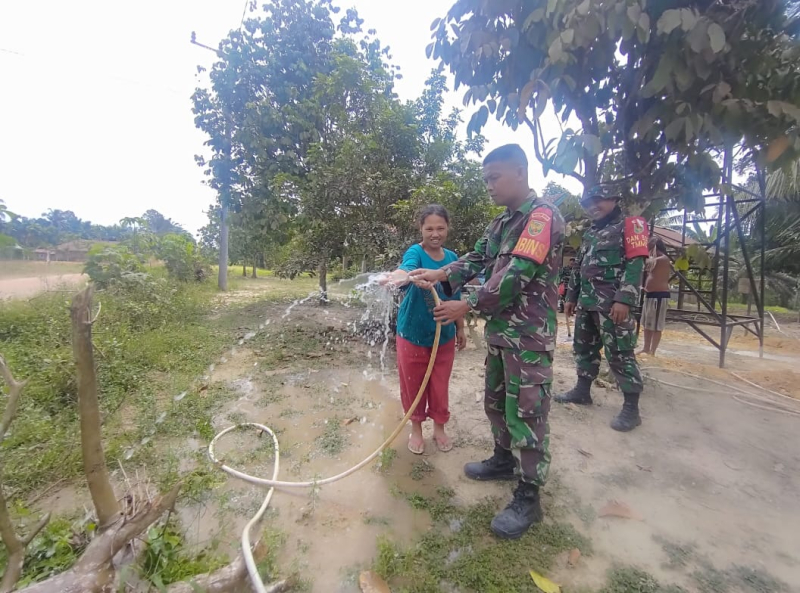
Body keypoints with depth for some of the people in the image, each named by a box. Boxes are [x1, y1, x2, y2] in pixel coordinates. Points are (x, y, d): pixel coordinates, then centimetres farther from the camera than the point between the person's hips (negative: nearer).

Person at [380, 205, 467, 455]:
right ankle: (416, 428, 35)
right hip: (412, 334, -3)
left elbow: (456, 297, 9)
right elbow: (407, 267, -40)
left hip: (444, 335, 3)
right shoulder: (415, 252, -14)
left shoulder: (452, 258, 0)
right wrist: (401, 275, -63)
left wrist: (460, 328, 13)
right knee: (413, 385, 12)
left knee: (440, 386, 15)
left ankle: (439, 427, 38)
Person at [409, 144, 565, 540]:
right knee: (496, 402, 20)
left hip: (530, 335, -9)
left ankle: (528, 497, 16)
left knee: (526, 412, 0)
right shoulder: (501, 223, 15)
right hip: (500, 330, 9)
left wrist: (467, 307, -19)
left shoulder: (543, 216, -13)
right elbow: (477, 259, 7)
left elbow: (517, 275, -22)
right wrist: (440, 274, -9)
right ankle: (504, 460, 41)